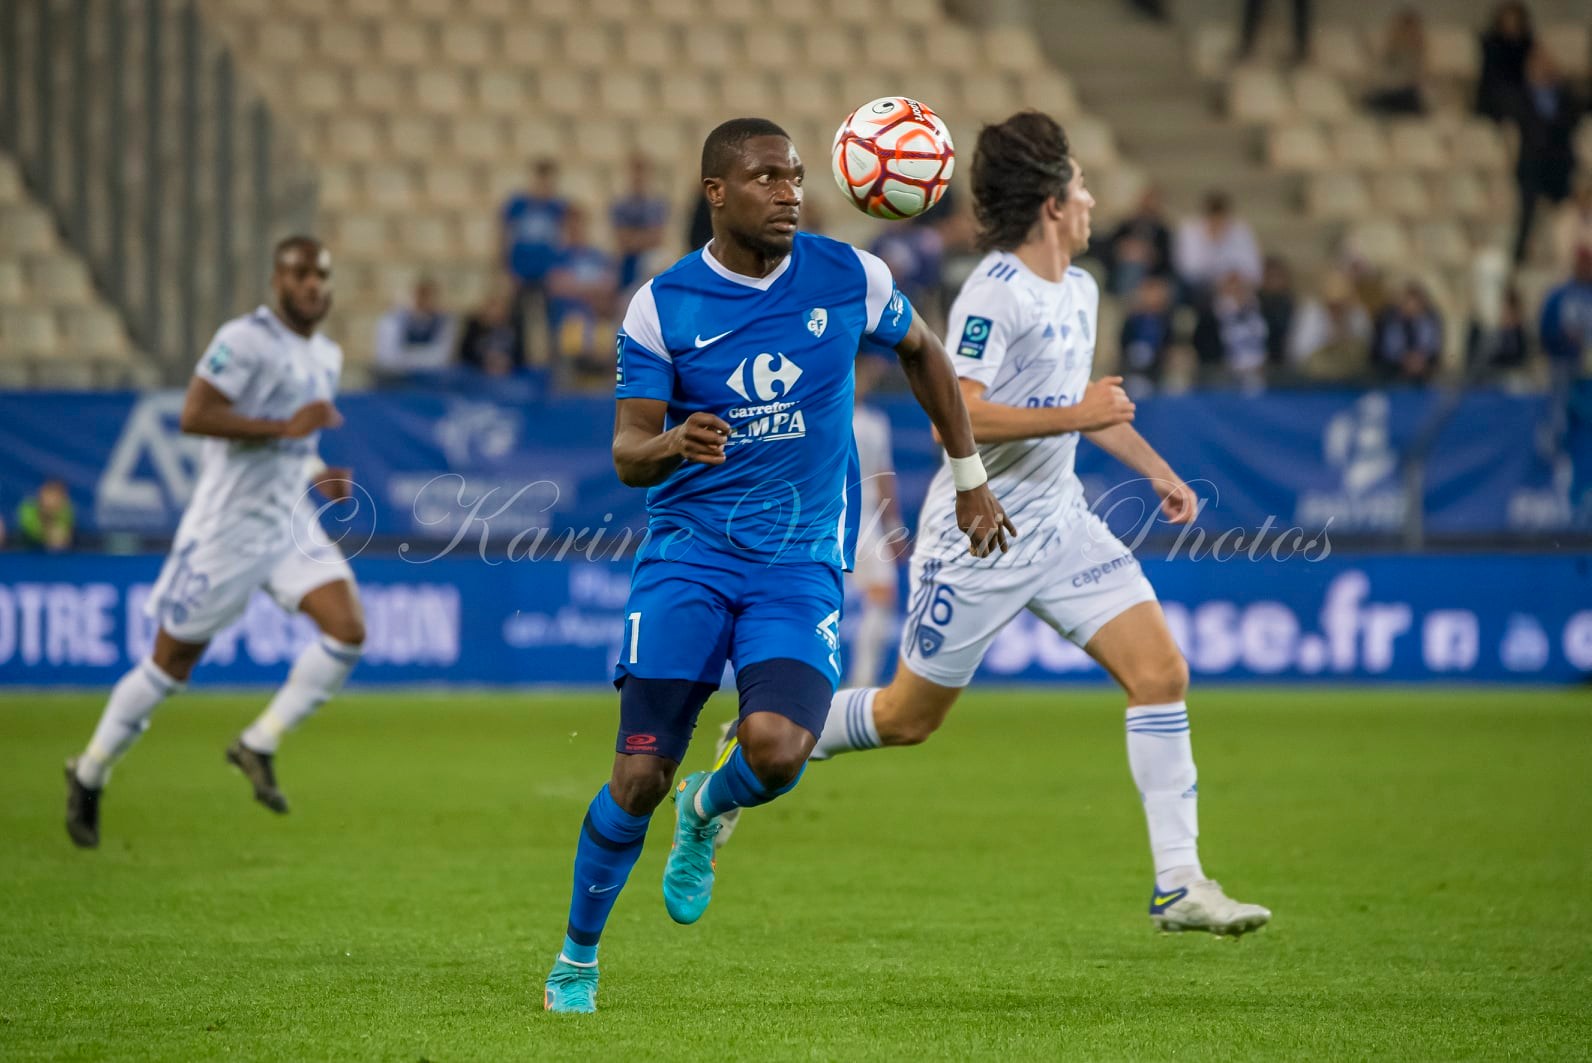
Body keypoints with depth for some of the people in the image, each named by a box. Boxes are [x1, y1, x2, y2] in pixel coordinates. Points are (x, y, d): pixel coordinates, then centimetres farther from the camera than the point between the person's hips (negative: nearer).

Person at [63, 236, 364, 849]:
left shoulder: (327, 356, 12)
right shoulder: (246, 340, -15)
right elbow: (194, 416, -25)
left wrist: (317, 473, 8)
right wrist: (286, 428, -25)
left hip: (290, 522, 7)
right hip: (227, 526, -7)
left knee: (348, 630, -14)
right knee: (171, 662, 2)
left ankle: (259, 745, 0)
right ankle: (89, 774, 22)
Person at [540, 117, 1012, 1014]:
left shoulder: (848, 278, -1)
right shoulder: (662, 306, -4)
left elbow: (923, 351, 19)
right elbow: (627, 455, -4)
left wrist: (971, 483, 22)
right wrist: (669, 445, -29)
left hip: (801, 560, 0)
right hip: (688, 551, 0)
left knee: (777, 749, -25)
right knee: (639, 779, -8)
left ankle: (709, 811, 13)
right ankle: (577, 960, 16)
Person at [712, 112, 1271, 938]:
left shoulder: (1079, 291, 10)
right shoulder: (994, 295, -19)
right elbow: (953, 416, -30)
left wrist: (1157, 470, 21)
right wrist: (1071, 417, -29)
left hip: (1057, 521, 7)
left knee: (1160, 671, -8)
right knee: (909, 716, 4)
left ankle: (1179, 885, -7)